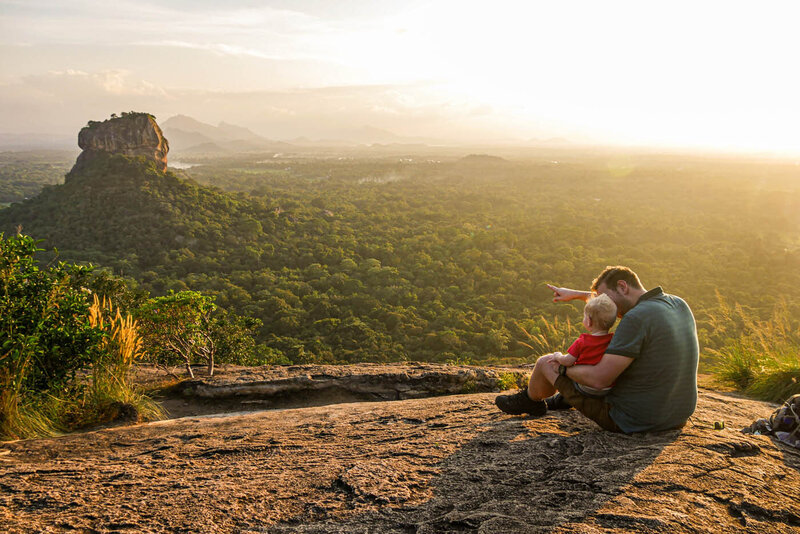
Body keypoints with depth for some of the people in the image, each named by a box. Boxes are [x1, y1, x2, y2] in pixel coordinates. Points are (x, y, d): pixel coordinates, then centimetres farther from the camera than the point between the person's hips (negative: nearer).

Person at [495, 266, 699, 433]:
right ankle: (565, 398, 52)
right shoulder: (680, 305, 2)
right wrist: (577, 294, 27)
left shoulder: (636, 319, -24)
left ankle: (531, 400, 41)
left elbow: (599, 379, -25)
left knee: (546, 362, 6)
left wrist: (563, 368, -5)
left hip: (632, 421, -8)